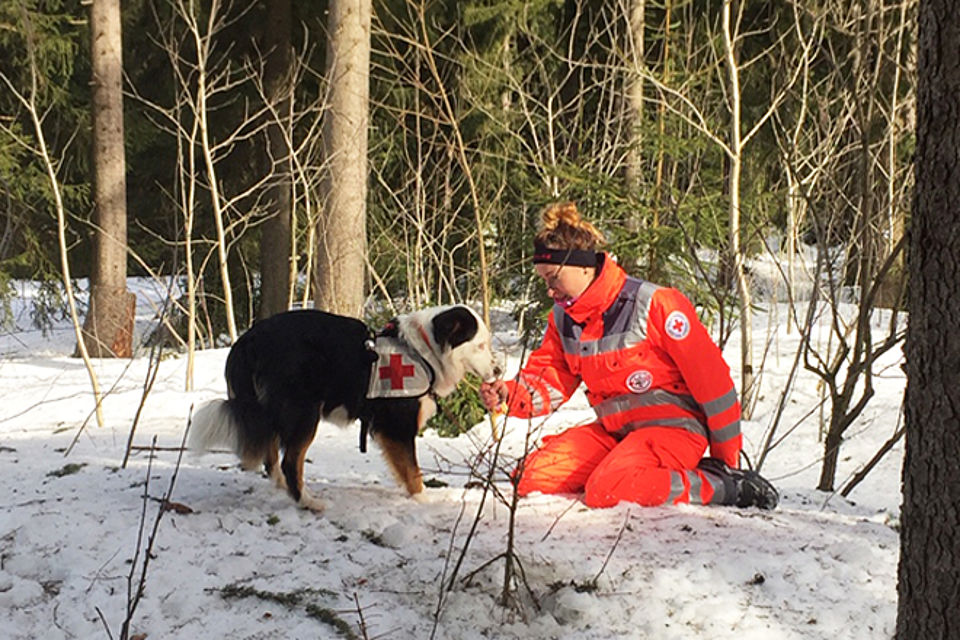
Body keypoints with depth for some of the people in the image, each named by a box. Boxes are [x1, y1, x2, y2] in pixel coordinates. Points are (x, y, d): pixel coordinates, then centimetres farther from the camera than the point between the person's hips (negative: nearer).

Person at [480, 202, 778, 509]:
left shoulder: (656, 304, -15)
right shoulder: (563, 319, 7)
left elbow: (711, 378, -11)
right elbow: (548, 382, 10)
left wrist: (726, 456, -6)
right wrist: (510, 394, -15)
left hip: (672, 426, -8)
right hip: (613, 432, 8)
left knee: (607, 492, -32)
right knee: (533, 478, -8)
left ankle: (723, 484, -13)